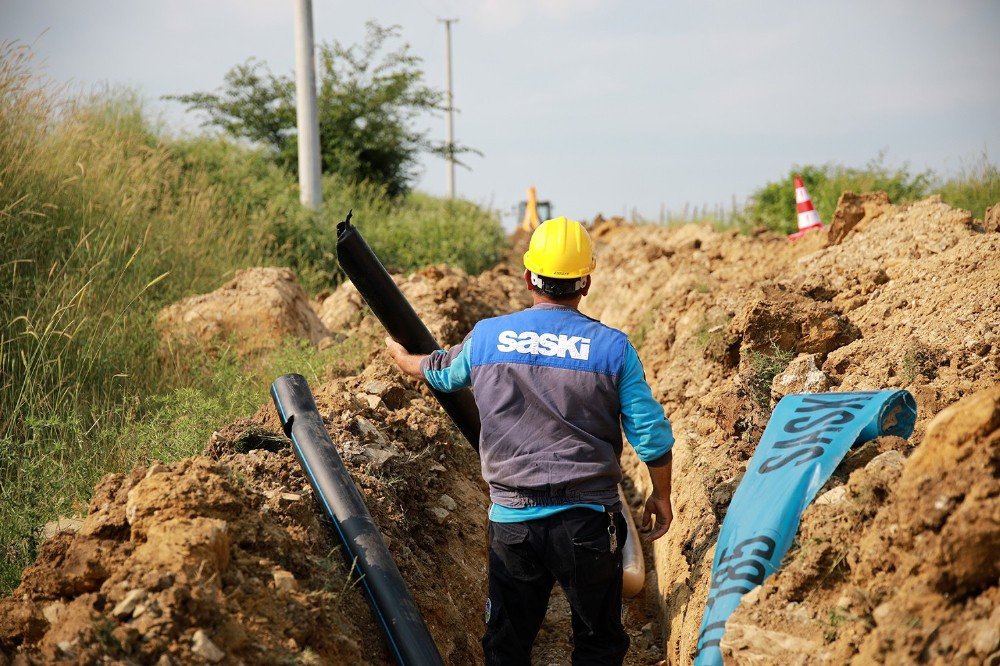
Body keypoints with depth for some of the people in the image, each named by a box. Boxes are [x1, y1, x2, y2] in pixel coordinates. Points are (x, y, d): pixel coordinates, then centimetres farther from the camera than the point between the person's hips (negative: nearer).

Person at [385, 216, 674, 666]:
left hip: (511, 518, 2)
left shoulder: (486, 337, -1)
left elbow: (439, 371, 20)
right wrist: (661, 496, 13)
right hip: (587, 519, -2)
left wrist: (400, 356, 43)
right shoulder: (612, 347, -7)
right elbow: (651, 434, -5)